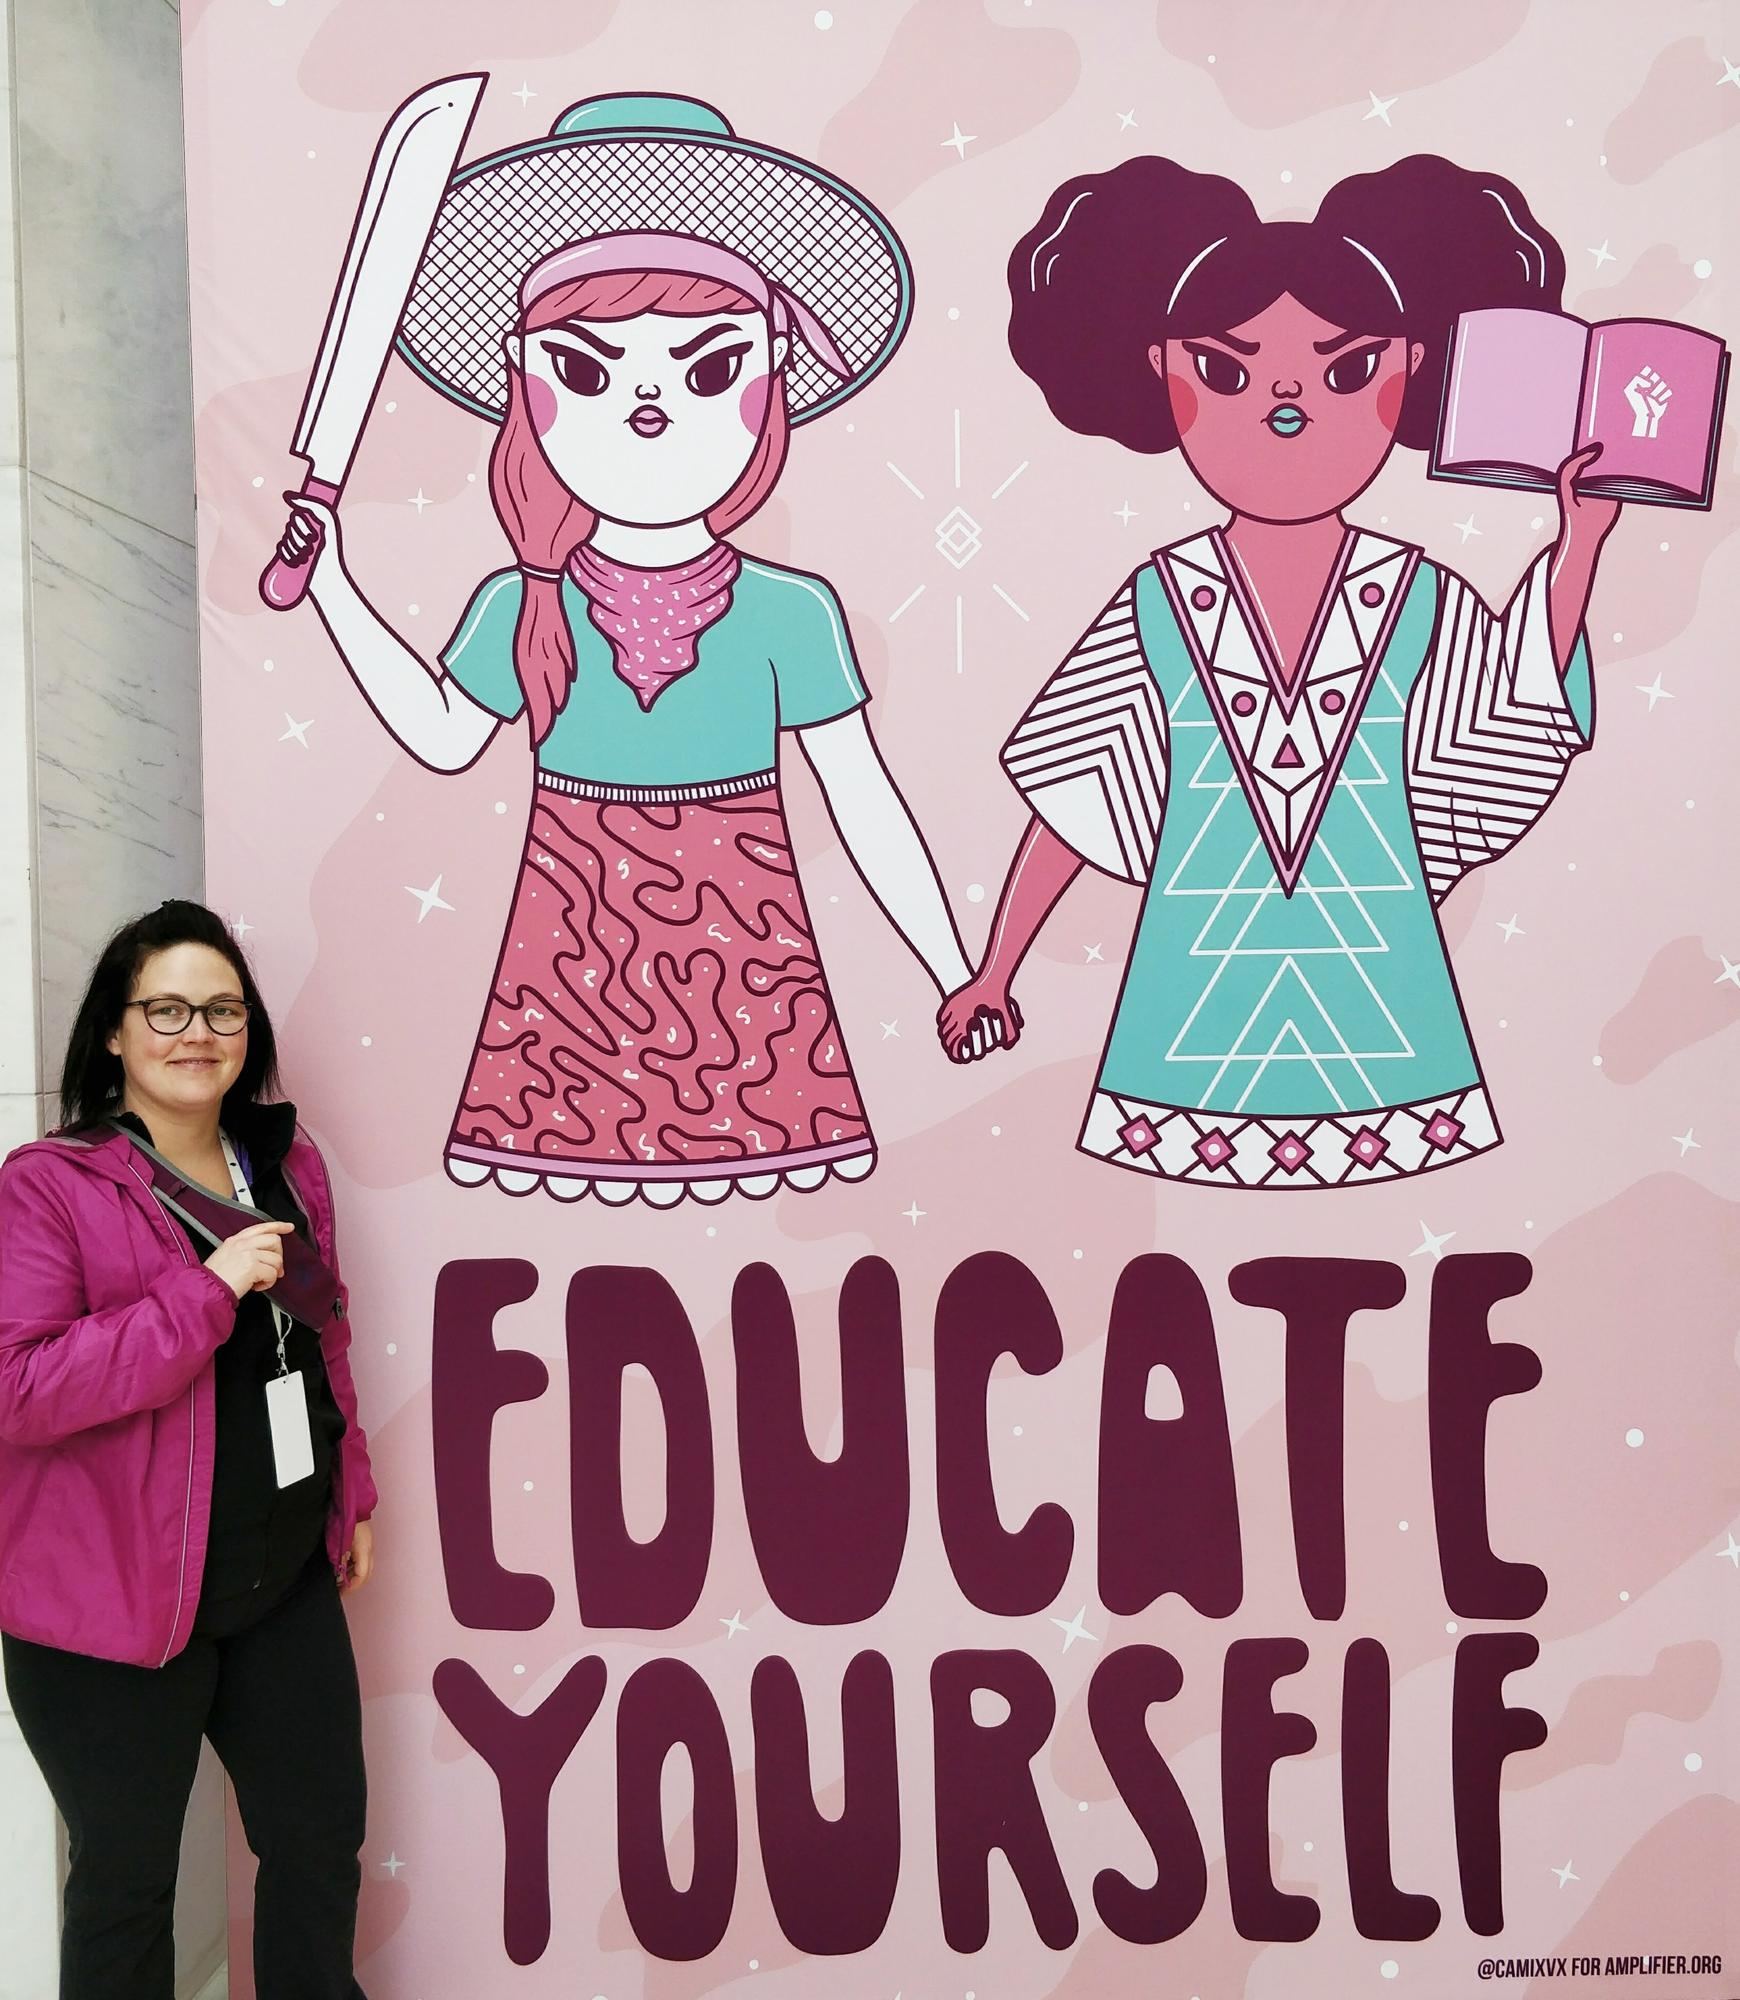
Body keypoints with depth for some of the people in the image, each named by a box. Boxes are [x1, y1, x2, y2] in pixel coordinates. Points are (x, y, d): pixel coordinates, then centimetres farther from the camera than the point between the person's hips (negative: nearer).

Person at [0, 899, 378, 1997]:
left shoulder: (290, 1163, 6)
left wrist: (352, 1495, 17)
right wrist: (204, 1292, -25)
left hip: (287, 1580, 6)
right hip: (116, 1599, -5)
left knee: (325, 1847, 18)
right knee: (125, 1880, 12)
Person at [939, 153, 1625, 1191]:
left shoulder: (1418, 596, 1)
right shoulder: (1159, 602, -3)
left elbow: (1523, 718, 3)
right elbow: (1073, 796, -1)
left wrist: (1579, 541, 0)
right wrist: (996, 968, 0)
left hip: (1373, 994, 2)